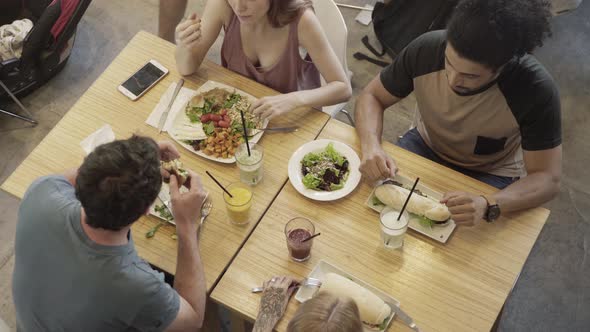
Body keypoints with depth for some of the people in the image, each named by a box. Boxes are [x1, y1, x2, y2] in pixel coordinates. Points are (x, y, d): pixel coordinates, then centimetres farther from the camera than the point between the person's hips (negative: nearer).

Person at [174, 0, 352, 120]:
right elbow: (187, 68, -12)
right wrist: (184, 45, -35)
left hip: (290, 119, -2)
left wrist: (293, 100, -40)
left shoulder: (300, 20, -28)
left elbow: (343, 88, -23)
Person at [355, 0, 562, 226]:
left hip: (491, 174, -2)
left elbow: (547, 179, -26)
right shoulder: (425, 49, -26)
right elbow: (372, 97, -11)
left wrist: (488, 206, -46)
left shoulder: (537, 90, -32)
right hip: (426, 146, 2)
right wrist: (371, 146, -33)